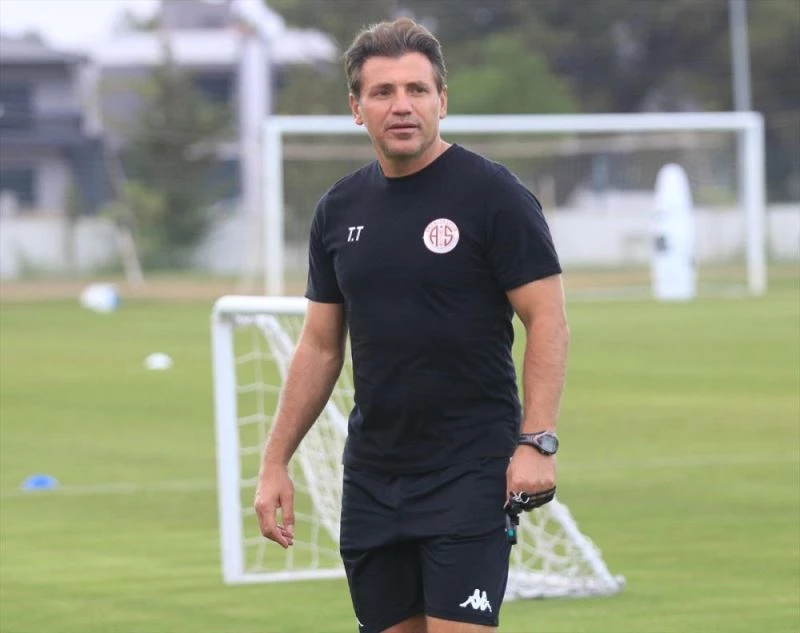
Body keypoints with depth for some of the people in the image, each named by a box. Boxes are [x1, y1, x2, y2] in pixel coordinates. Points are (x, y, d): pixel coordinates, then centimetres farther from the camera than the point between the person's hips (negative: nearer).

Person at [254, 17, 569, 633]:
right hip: (372, 478, 6)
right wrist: (275, 461, 12)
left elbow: (548, 321, -8)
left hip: (471, 474, -6)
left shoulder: (492, 194, -6)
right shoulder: (340, 210, 10)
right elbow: (319, 345, 16)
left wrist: (537, 441, -18)